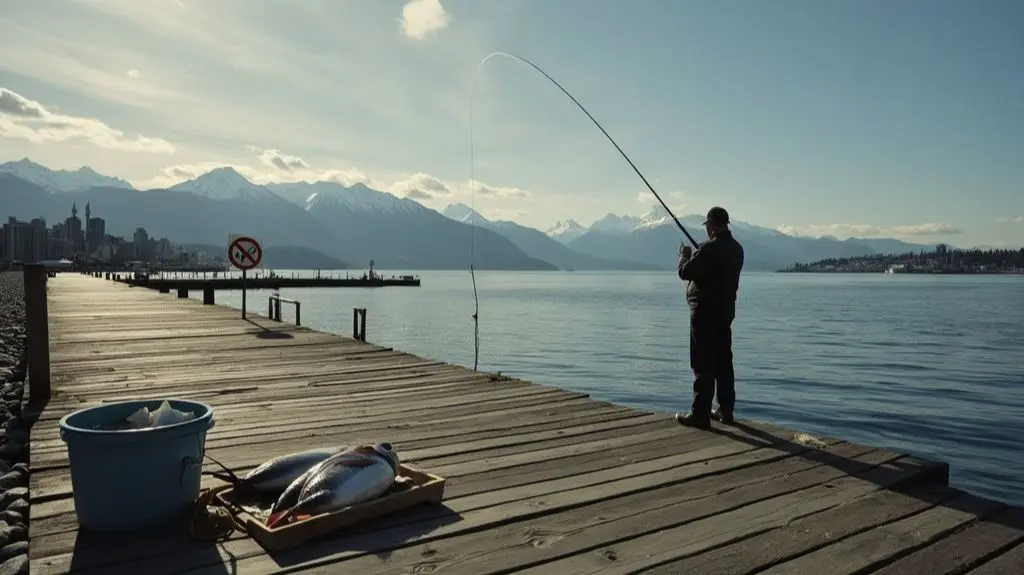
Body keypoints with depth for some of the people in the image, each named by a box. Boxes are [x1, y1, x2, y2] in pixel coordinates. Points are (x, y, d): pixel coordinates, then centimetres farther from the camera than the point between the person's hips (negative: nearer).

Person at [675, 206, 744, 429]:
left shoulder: (709, 248, -18)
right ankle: (726, 411, 20)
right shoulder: (736, 248, 9)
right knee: (723, 362, 13)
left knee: (703, 364, -5)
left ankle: (700, 414, -2)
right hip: (726, 311, 8)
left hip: (705, 312, -8)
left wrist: (685, 255, 4)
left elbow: (685, 272, -15)